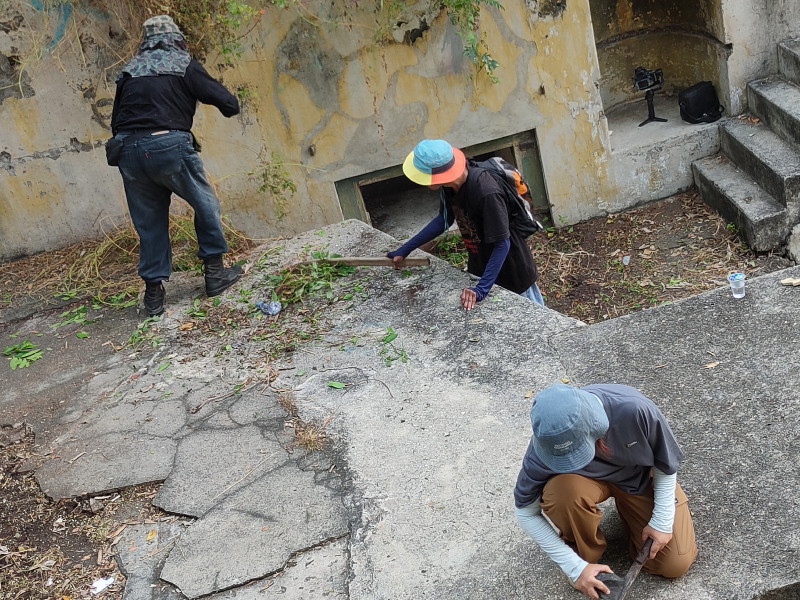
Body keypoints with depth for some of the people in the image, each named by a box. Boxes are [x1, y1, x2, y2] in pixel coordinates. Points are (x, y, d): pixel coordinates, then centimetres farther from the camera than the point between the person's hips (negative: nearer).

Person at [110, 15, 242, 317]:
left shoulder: (129, 71, 18)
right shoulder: (185, 65, 6)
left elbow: (115, 121, 17)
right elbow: (229, 103, 2)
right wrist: (229, 106, 23)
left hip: (129, 151, 4)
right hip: (169, 145, -4)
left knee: (149, 223, 14)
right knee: (206, 204, 16)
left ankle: (153, 293, 16)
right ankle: (214, 271, 19)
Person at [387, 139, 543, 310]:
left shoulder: (486, 193, -38)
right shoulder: (450, 185, -15)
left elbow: (502, 244, -31)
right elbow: (443, 220, 3)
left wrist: (482, 288, -38)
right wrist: (404, 250, 3)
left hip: (512, 272, -7)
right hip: (480, 265, 7)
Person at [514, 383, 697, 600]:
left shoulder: (633, 409, -39)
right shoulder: (547, 446, -34)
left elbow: (666, 462, -16)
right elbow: (526, 514, -18)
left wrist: (662, 520, -13)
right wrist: (575, 567, -20)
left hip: (639, 475, 1)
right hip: (587, 478, 0)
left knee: (676, 564, -8)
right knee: (562, 492, -36)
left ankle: (627, 505, 19)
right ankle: (586, 553, -4)